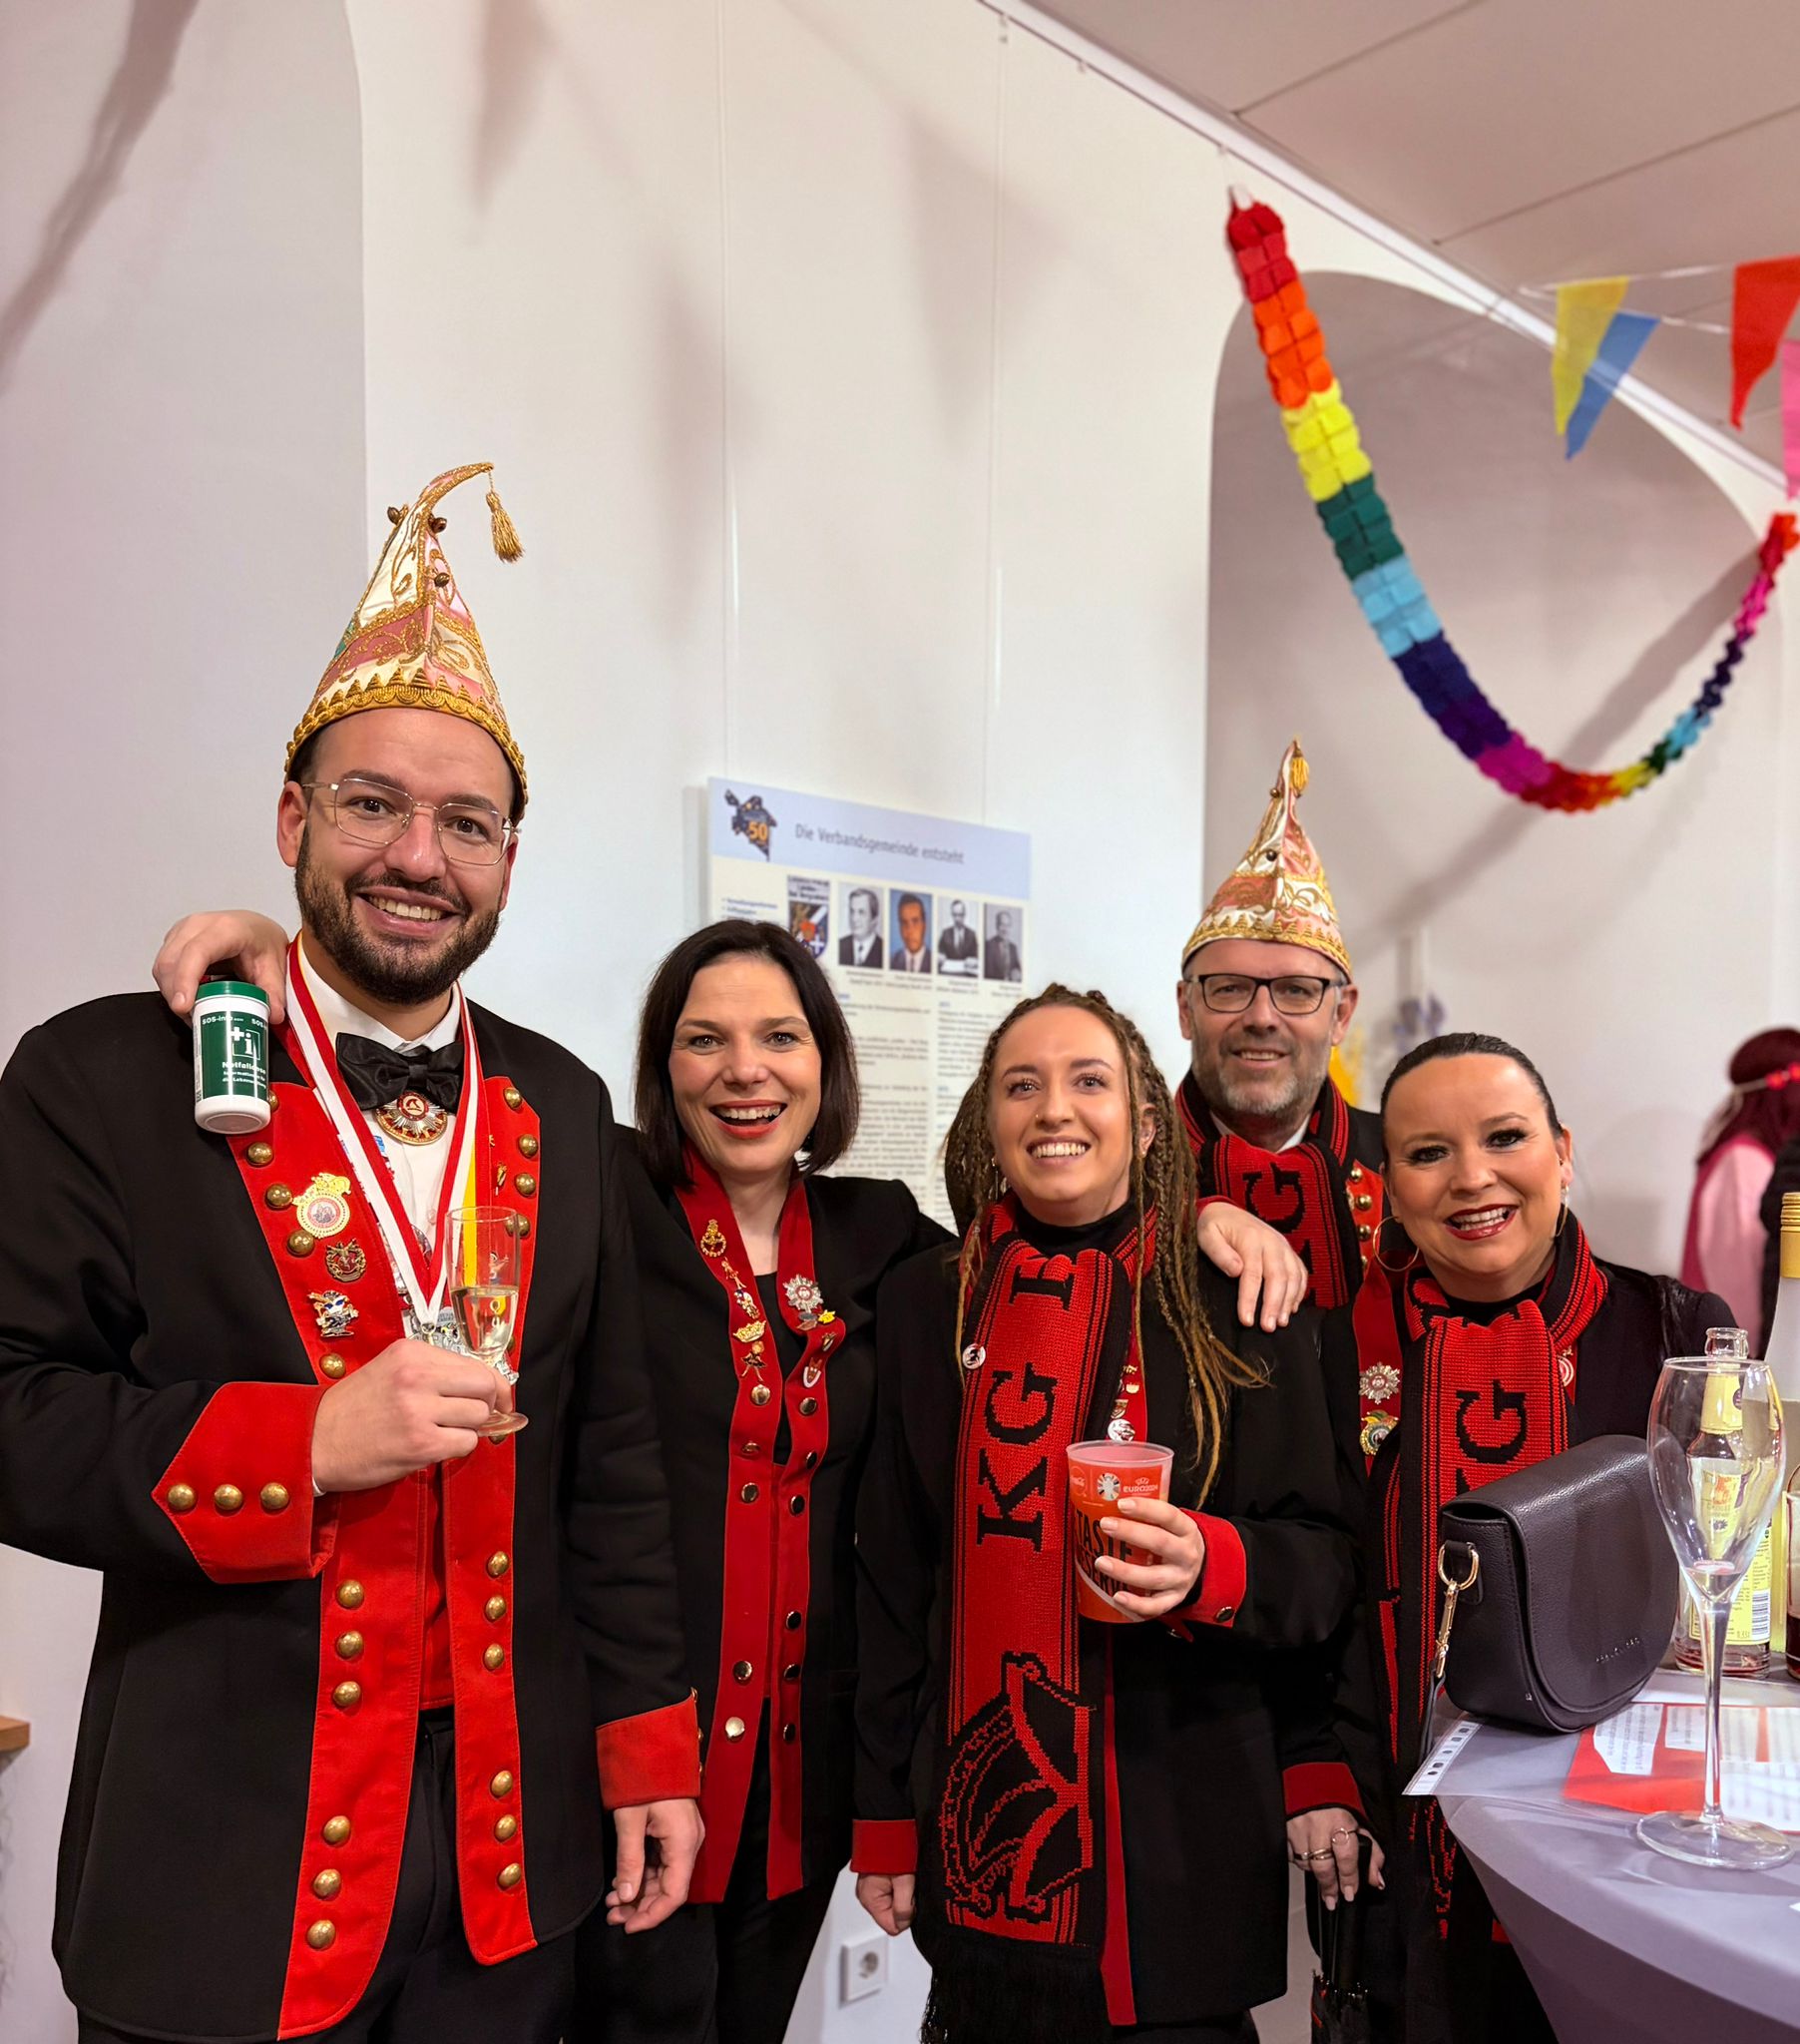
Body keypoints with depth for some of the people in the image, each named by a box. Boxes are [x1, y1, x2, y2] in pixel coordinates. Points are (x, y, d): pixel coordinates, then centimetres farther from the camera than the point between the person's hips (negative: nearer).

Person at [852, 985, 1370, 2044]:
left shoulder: (1239, 1306, -4)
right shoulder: (927, 1305, 2)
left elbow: (1329, 1558, -1)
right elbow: (891, 1576, 6)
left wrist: (1211, 1564, -22)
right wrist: (884, 1818, 6)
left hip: (1181, 1827, -2)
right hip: (982, 1820, 2)